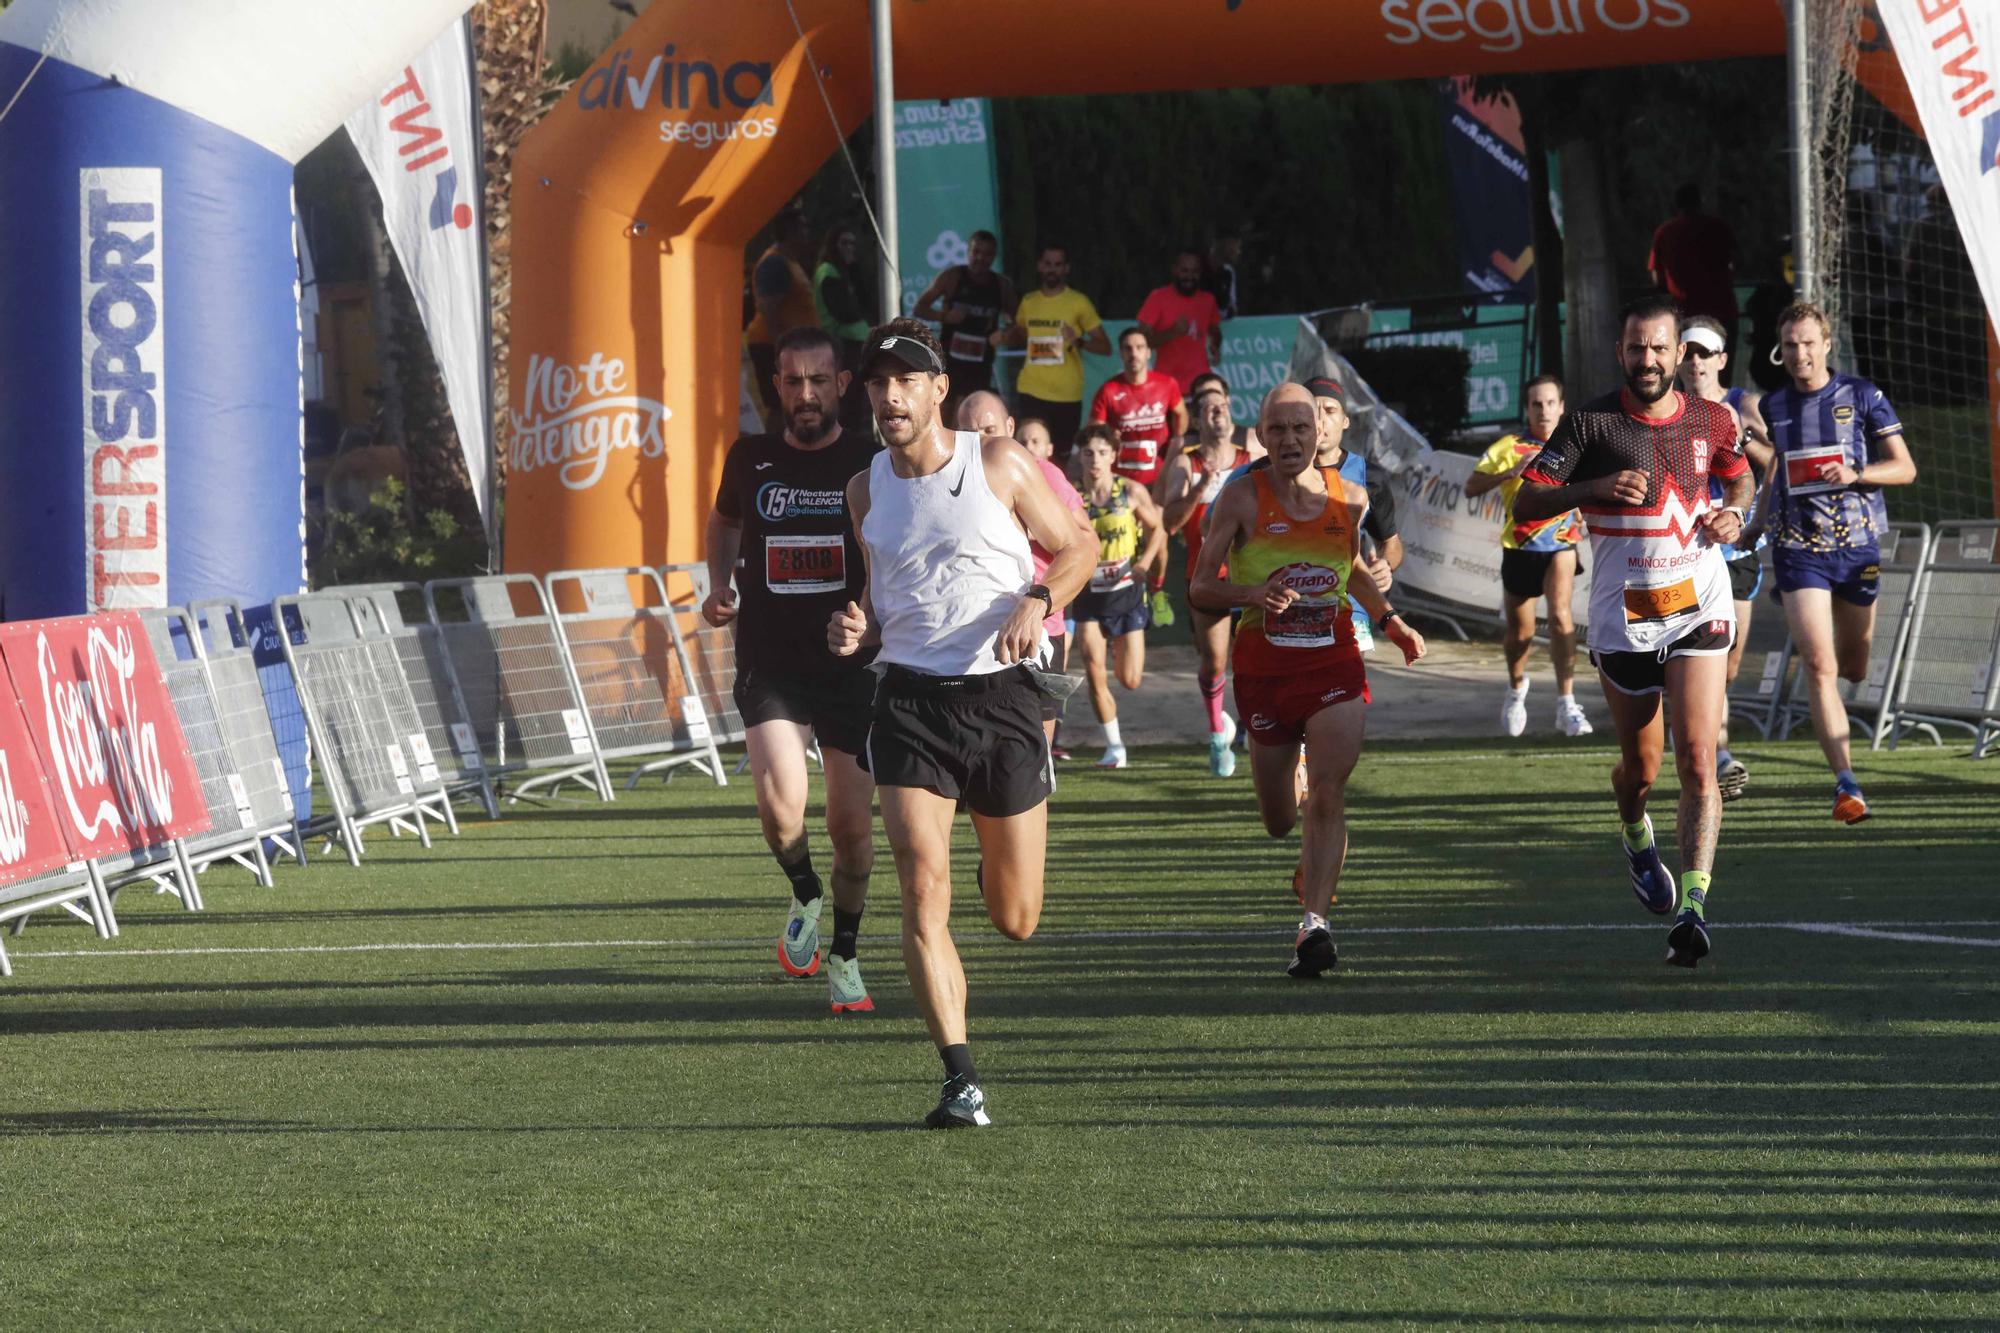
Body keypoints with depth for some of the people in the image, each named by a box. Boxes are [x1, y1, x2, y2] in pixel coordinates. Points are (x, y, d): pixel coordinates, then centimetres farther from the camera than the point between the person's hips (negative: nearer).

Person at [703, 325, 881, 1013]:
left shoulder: (871, 465, -3)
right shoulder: (751, 459, 2)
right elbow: (724, 520, 24)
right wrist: (720, 586, 6)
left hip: (851, 665, 0)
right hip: (769, 665, 0)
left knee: (851, 823, 3)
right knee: (780, 801, -22)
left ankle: (845, 956, 25)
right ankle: (805, 897, 8)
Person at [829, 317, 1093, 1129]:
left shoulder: (1001, 466, -2)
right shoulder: (867, 491, 8)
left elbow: (1077, 549, 7)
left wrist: (1038, 602, -12)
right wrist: (858, 629, -1)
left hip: (1001, 696, -1)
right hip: (910, 700, 1)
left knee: (1015, 920, 6)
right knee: (923, 892, -16)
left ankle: (999, 860, 45)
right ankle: (960, 1079, -15)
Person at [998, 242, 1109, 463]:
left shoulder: (1078, 302, -2)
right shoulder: (1028, 302, 8)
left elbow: (1105, 346, -3)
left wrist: (1079, 341, -22)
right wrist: (1003, 338, 5)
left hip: (1067, 395, -2)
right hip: (1030, 392, 2)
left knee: (1060, 457, 10)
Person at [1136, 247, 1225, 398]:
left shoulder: (1208, 300, 11)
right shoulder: (1158, 298, -2)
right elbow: (1143, 339, -6)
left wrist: (1215, 345, 3)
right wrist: (1173, 332, -22)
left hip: (1200, 384, 3)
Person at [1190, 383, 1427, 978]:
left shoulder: (1349, 498, 3)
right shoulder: (1241, 498, -6)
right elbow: (1202, 585, -6)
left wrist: (1389, 619, 12)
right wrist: (1252, 593, -24)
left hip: (1334, 661, 1)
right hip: (1264, 665, 0)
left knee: (1328, 795, -18)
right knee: (1279, 822, 10)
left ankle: (1314, 924, -19)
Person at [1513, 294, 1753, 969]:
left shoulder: (1711, 420, 3)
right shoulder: (1591, 422, -6)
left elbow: (1739, 474, 24)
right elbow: (1526, 502, -8)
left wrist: (1733, 514, 2)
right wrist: (1595, 487, -24)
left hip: (1698, 608, 1)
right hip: (1623, 616, -1)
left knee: (1697, 760, -15)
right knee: (1640, 766, 11)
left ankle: (1693, 908, -18)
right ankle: (1636, 838, 48)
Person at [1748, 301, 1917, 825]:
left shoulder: (1862, 397, -1)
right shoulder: (1772, 408, 7)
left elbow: (1905, 467, -1)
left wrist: (1855, 474, -17)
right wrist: (1756, 525, 17)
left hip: (1857, 546, 0)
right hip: (1798, 550, 0)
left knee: (1853, 668, 12)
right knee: (1820, 669, -14)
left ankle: (1807, 648, 49)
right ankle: (1846, 785, -18)